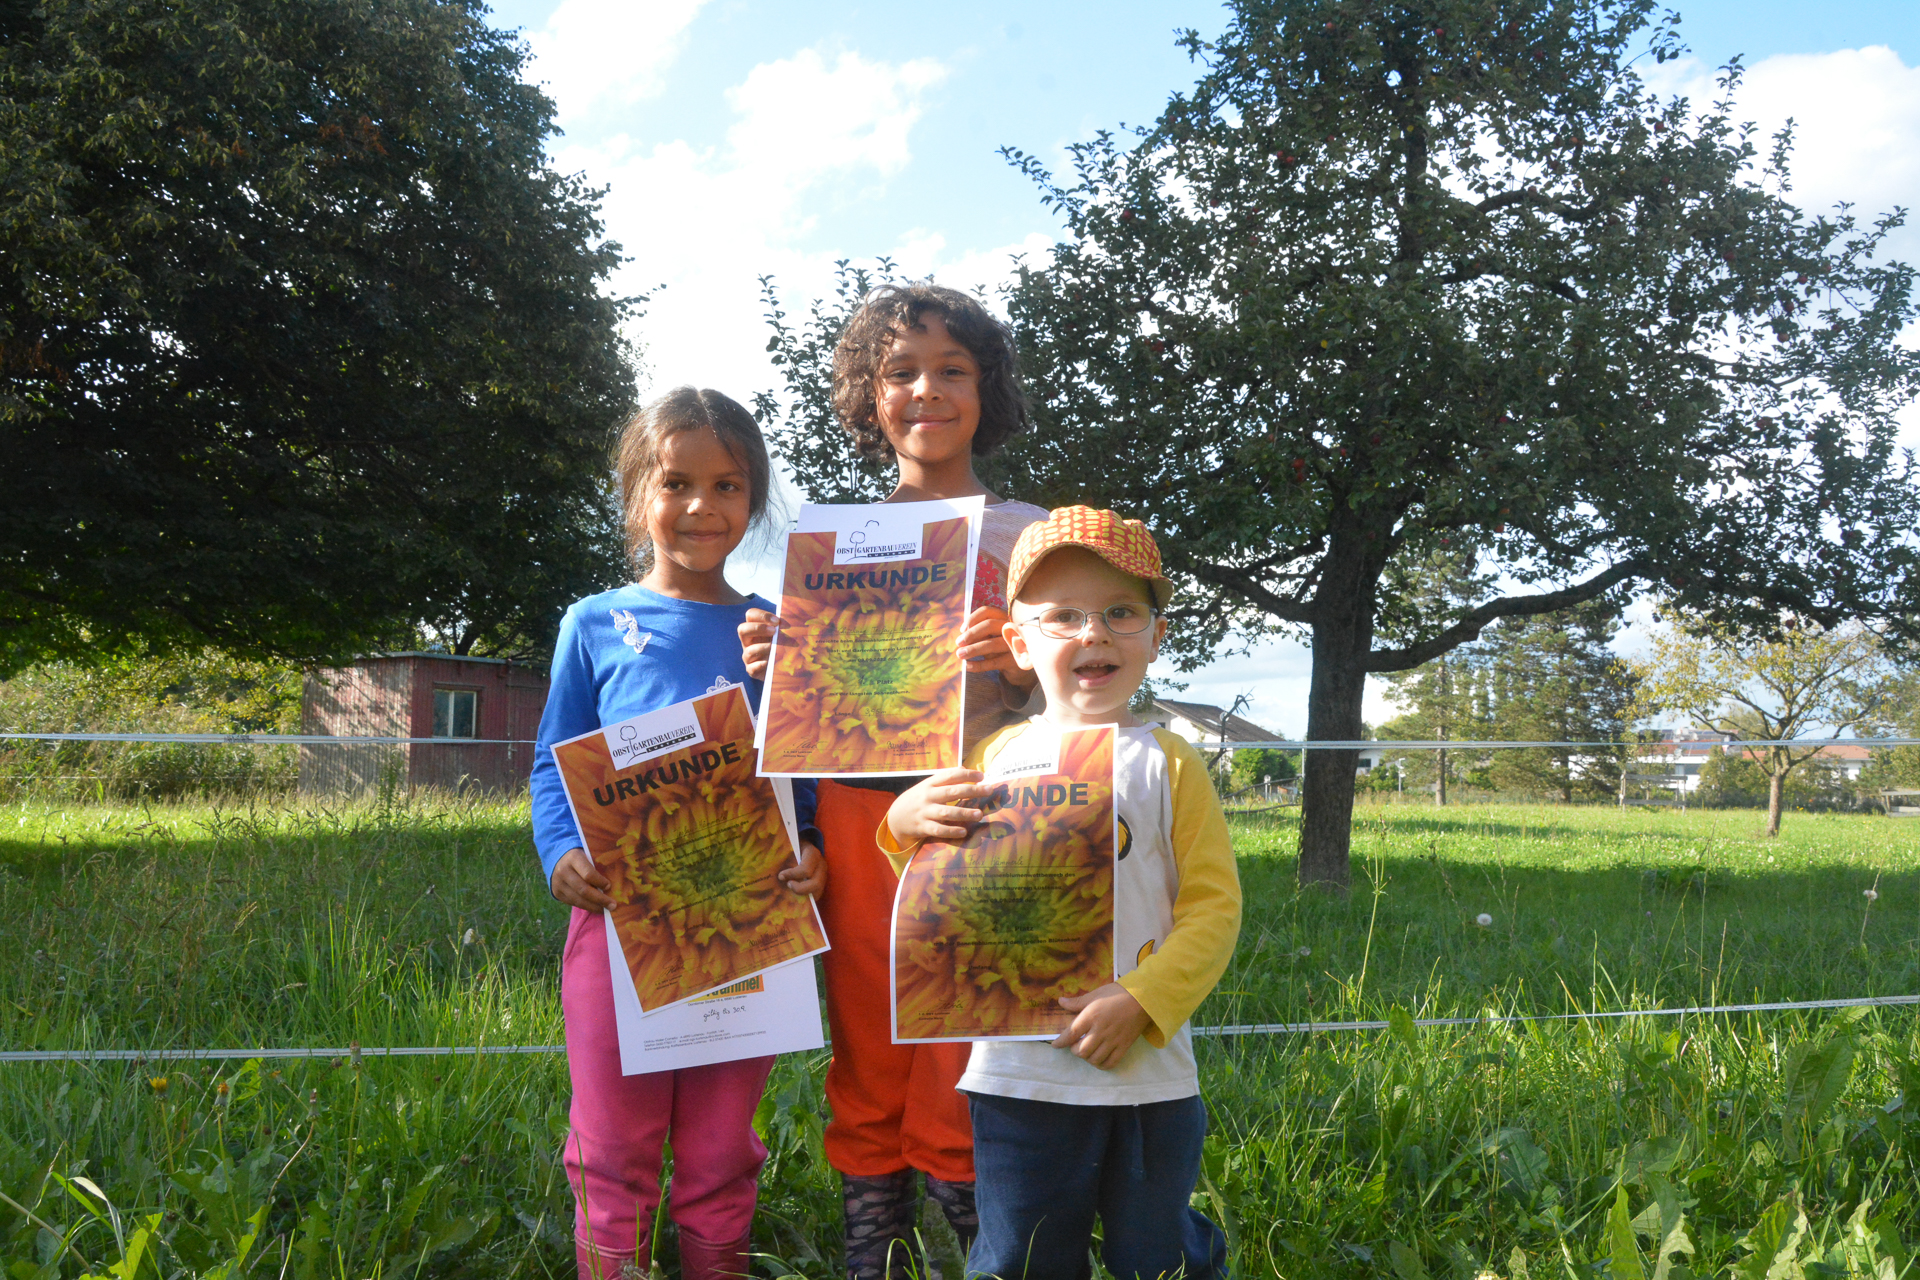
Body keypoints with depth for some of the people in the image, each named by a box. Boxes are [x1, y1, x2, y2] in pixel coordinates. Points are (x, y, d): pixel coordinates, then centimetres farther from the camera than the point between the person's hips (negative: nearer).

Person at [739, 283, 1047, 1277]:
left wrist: (1018, 665, -18)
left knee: (958, 1090, -5)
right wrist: (776, 664, -3)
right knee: (865, 1066, 8)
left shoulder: (1021, 531, 7)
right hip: (855, 815, 3)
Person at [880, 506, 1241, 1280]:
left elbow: (1214, 905, -5)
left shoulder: (1169, 766, -1)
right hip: (1017, 1075, 1)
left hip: (1147, 1072, -1)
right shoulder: (993, 757, 3)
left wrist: (1138, 1001, -16)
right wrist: (906, 829, -10)